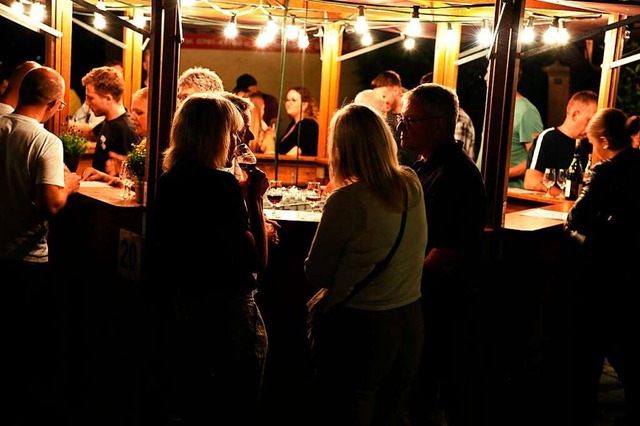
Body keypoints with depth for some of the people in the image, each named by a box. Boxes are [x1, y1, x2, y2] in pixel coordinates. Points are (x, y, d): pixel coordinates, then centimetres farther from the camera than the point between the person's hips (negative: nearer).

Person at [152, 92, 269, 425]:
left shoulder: (168, 181, 4)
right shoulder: (221, 184, -20)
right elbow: (257, 260, -20)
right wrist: (255, 198, -14)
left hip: (182, 306, 8)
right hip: (226, 310, -8)